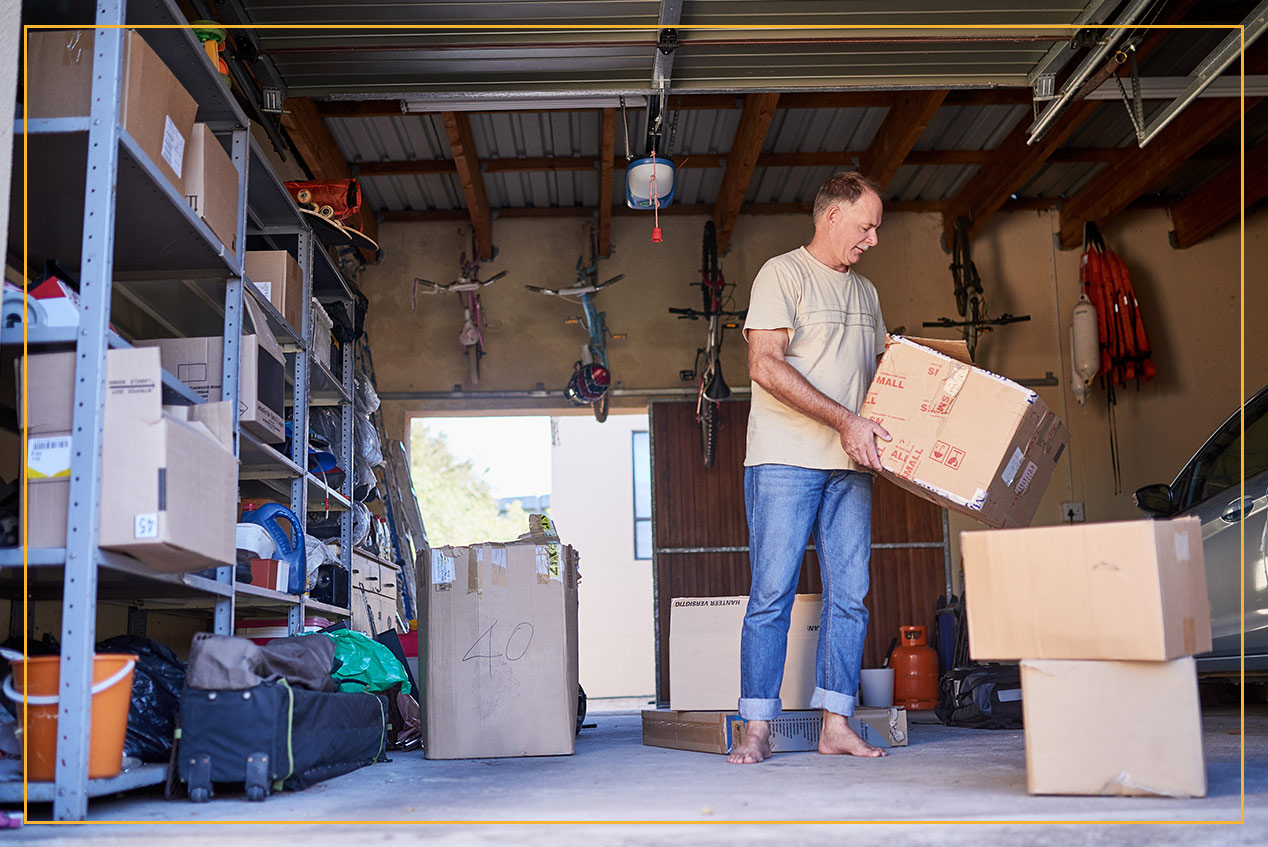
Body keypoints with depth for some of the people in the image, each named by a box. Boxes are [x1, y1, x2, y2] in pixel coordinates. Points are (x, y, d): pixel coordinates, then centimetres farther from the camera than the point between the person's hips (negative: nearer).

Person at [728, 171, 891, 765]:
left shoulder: (865, 293, 21)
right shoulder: (783, 274, -2)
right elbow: (766, 365, -14)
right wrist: (844, 420, -17)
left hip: (850, 465, 7)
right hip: (785, 458, -6)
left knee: (848, 596, 3)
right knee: (772, 593, -6)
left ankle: (836, 725, 9)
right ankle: (757, 728, 1)